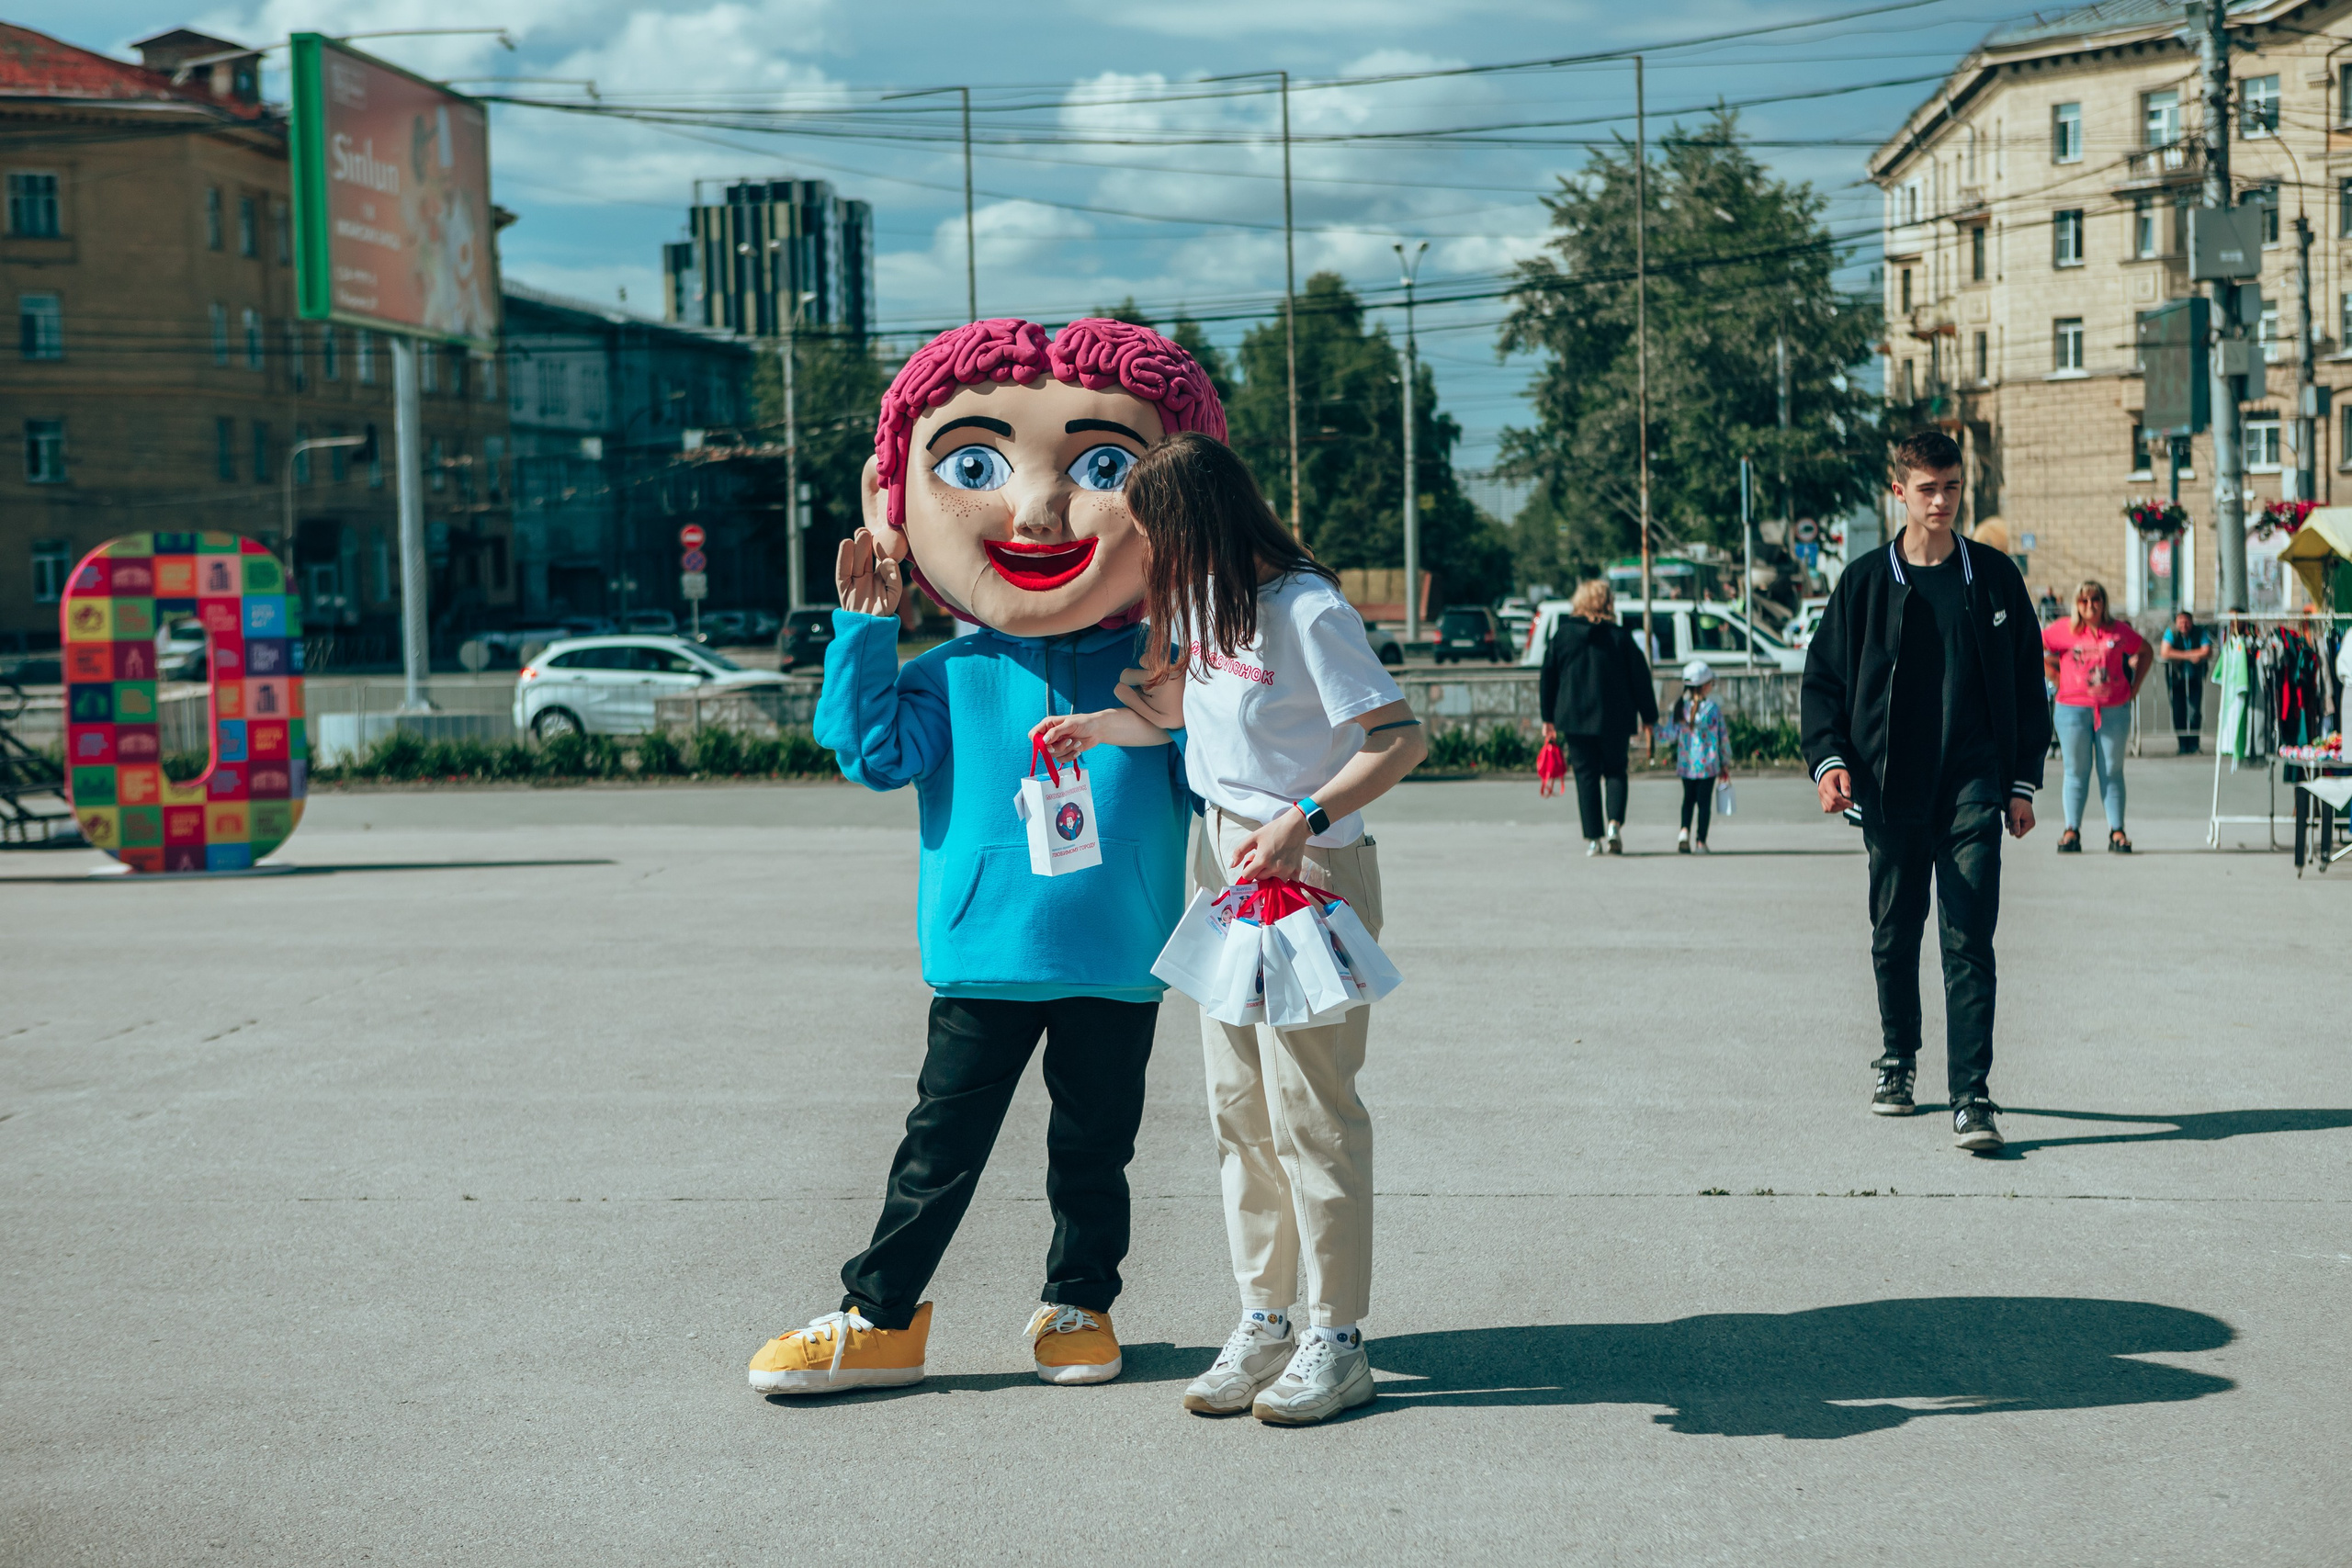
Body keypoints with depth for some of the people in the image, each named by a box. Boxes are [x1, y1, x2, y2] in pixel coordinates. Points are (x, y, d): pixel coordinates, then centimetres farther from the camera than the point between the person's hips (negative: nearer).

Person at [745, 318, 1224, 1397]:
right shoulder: (949, 680, 0)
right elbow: (873, 749, -9)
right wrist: (863, 629, -9)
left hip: (1117, 969, 1)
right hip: (985, 960, -1)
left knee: (1094, 1146, 13)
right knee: (942, 1145, 7)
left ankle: (1078, 1307, 30)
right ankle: (881, 1317, 17)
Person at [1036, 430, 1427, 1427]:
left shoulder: (1308, 610, -18)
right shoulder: (1204, 599, 8)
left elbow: (1400, 738, -21)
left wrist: (1303, 820, -31)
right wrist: (1093, 727, 14)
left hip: (1306, 868, -8)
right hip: (1221, 858, 8)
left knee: (1308, 1108, -5)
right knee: (1236, 1105, 9)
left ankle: (1336, 1340, 5)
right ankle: (1262, 1322, 18)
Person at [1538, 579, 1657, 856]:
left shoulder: (1562, 635, 2)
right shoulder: (1620, 636, -1)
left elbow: (1548, 678, 5)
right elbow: (1639, 677, 2)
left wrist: (1548, 718, 13)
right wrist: (1648, 717, 11)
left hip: (1574, 719, 0)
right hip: (1614, 719, 0)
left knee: (1586, 775, 6)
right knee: (1615, 771, 12)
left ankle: (1593, 838, 1)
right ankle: (1614, 823, -11)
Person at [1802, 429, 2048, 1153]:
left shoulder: (1994, 577, 7)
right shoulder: (1866, 582, 4)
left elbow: (2027, 681, 11)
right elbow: (1823, 677, 8)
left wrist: (2023, 781, 6)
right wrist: (1828, 757, -8)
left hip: (1972, 787, -1)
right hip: (1889, 788, 1)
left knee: (1968, 942, -9)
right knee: (1894, 937, 11)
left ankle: (1971, 1094, -10)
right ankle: (1897, 1059, 32)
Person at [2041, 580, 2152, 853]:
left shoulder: (2119, 631, 4)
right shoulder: (2064, 630, -1)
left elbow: (2146, 652, 20)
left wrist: (2134, 686, 10)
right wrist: (2055, 676, 0)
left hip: (2114, 710, 1)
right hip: (2073, 710, -1)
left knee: (2112, 771, 4)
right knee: (2076, 771, 2)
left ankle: (2117, 832, 6)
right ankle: (2072, 831, 6)